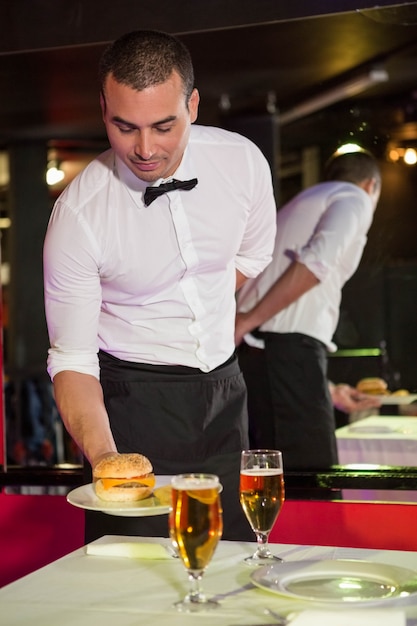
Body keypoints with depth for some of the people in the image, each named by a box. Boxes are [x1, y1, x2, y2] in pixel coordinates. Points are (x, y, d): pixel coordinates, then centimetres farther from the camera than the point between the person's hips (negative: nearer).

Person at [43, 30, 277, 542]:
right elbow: (72, 359, -18)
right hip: (131, 400, -3)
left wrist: (193, 313, 7)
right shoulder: (77, 215, -20)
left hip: (223, 389, 4)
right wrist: (102, 456, -33)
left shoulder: (243, 161, -10)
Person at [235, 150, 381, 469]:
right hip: (289, 347, -9)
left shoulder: (296, 205, 31)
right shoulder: (355, 198, 5)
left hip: (254, 345, 9)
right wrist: (248, 322, -13)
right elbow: (316, 263, -14)